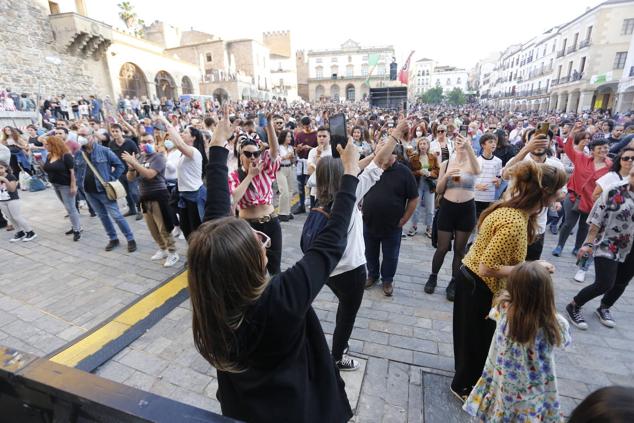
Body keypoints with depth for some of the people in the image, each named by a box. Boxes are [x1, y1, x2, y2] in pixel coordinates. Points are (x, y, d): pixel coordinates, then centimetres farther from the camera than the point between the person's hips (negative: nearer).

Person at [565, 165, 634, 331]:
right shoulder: (614, 191, -14)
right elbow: (597, 219, -12)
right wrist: (589, 243, -15)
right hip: (607, 246, -5)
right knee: (604, 283, -10)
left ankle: (603, 309, 38)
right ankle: (573, 307, 10)